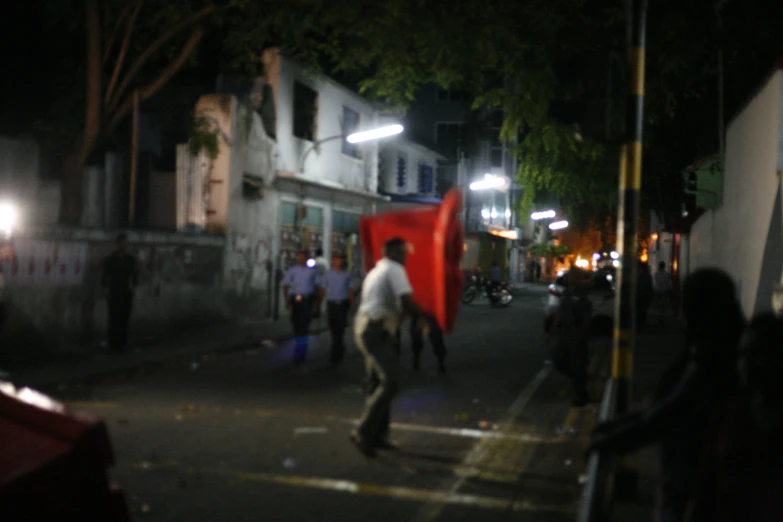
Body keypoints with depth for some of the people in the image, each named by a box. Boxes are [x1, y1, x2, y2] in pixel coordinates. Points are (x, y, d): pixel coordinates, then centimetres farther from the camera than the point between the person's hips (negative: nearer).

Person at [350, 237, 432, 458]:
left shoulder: (375, 271, 24)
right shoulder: (394, 270, -6)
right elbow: (406, 300, -17)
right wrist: (423, 315, -2)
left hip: (364, 327, 11)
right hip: (376, 331, -11)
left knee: (381, 383, 15)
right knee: (390, 383, -16)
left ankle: (377, 434, 18)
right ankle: (364, 432, -21)